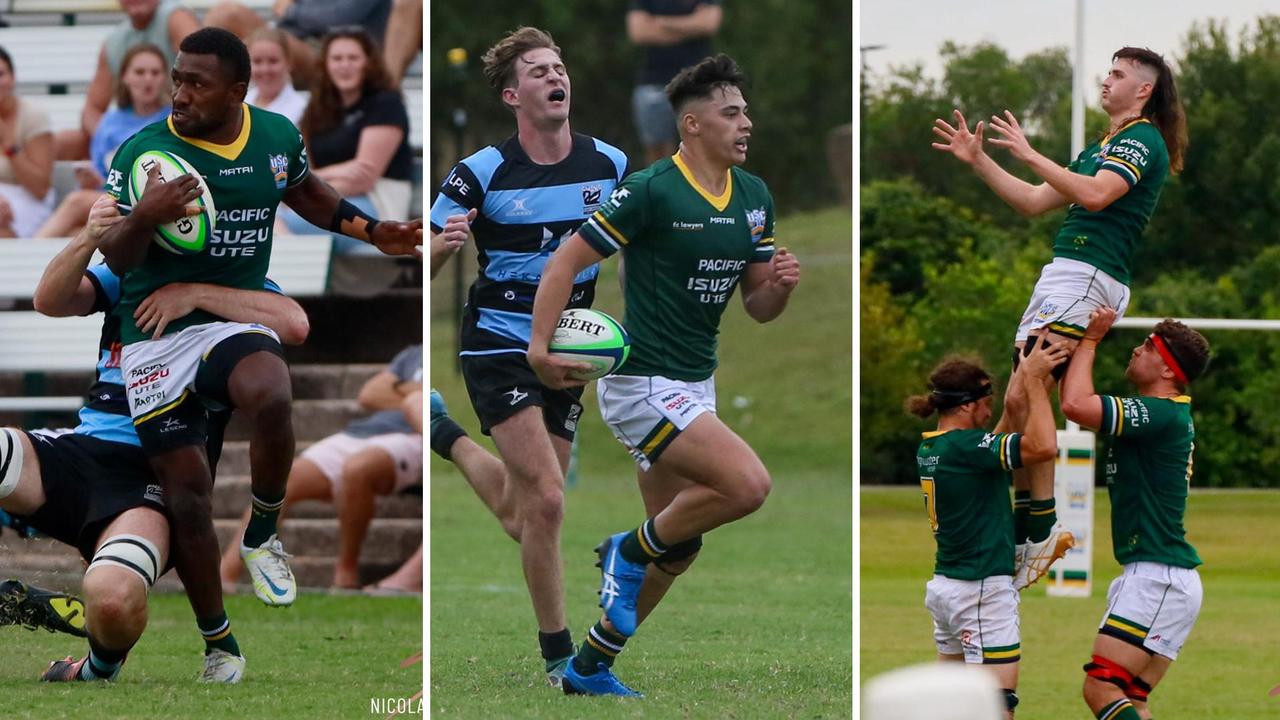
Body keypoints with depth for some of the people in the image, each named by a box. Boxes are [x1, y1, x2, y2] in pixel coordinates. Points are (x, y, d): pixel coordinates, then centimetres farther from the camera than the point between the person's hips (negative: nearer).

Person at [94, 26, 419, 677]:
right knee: (186, 486, -4)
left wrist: (372, 231, 18)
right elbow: (114, 258, -7)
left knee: (271, 398, -34)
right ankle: (216, 641, 11)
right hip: (156, 327, -1)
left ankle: (261, 536, -8)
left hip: (237, 318, 1)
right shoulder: (142, 150, -8)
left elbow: (306, 194, 26)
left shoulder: (277, 136, 2)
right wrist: (143, 218, -27)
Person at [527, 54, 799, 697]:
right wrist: (540, 346, -23)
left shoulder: (754, 197, 8)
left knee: (677, 549, 12)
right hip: (642, 384, -9)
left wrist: (781, 285, -11)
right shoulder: (651, 191, -15)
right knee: (747, 483, -24)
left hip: (695, 388, 9)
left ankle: (590, 668, 25)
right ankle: (630, 553, -2)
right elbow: (567, 260, -12)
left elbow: (757, 307, 12)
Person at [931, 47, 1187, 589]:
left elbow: (1094, 195, -22)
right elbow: (1033, 203, 27)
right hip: (1062, 276, 10)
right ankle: (1026, 529, 2)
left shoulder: (1143, 141, -4)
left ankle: (1042, 527, -21)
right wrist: (978, 161, 21)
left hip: (1086, 277, -10)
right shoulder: (1102, 148, 27)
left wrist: (1030, 155, -20)